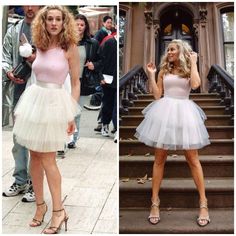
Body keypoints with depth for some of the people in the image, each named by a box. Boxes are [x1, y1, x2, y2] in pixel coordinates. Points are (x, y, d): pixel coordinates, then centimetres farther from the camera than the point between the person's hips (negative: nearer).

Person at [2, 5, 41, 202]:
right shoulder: (13, 30, 14)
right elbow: (5, 57, 12)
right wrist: (9, 72, -7)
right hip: (19, 88, 5)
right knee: (19, 137, 11)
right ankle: (20, 181, 23)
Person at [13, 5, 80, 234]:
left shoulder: (70, 48, -6)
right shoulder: (40, 46, 8)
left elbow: (76, 83, -4)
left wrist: (72, 115, -9)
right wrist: (25, 106, 15)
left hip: (55, 104, -5)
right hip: (35, 101, 6)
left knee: (47, 160, -4)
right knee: (34, 156, 9)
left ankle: (58, 210, 9)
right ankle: (40, 205, 23)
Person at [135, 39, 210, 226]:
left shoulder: (189, 70, 7)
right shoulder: (164, 70, 12)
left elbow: (195, 84, -15)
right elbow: (157, 94, 7)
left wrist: (193, 63, -5)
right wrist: (151, 75, 3)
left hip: (184, 113, -2)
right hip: (165, 113, 2)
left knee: (193, 159, 1)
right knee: (159, 159, 3)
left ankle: (203, 203, 9)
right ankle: (155, 202, 11)